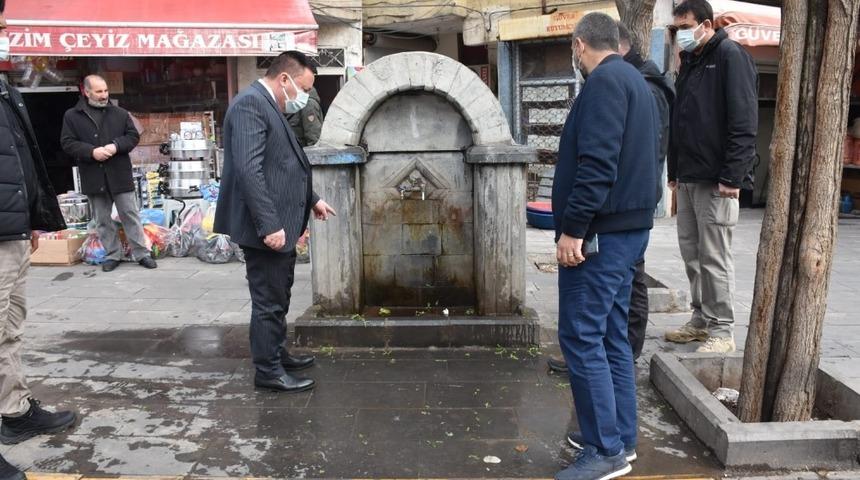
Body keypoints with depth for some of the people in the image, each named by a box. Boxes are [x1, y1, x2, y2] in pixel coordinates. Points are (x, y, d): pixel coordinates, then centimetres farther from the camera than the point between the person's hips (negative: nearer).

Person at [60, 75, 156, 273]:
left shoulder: (120, 113, 5)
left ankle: (141, 253, 9)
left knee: (130, 215, 3)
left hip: (120, 174, 0)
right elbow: (67, 143, -2)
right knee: (102, 220, 8)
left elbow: (133, 136, 3)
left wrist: (116, 146, -15)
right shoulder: (72, 116, 2)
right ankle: (113, 255, 19)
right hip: (93, 177, 1)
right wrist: (92, 151, -17)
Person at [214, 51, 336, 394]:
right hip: (267, 228, -10)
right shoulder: (251, 103, -16)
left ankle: (277, 354, 33)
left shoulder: (269, 107, 15)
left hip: (279, 224, 10)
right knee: (268, 300, 0)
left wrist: (311, 199, 26)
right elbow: (249, 170, -25)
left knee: (278, 297, 20)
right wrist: (269, 224, -27)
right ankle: (268, 371, 12)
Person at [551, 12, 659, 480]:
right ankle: (621, 437, 23)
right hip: (628, 228, 10)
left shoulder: (604, 82, -12)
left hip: (601, 232, -10)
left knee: (580, 336, -5)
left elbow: (596, 163, -23)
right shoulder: (635, 82, 19)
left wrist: (573, 227, -22)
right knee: (611, 335, 14)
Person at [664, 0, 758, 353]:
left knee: (714, 257, -3)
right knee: (692, 254, 13)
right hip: (687, 179, 8)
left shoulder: (730, 56, -7)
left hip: (715, 180, -8)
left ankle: (722, 330, 7)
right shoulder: (689, 62, 18)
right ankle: (701, 320, 24)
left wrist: (732, 176, -19)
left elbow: (743, 121, -15)